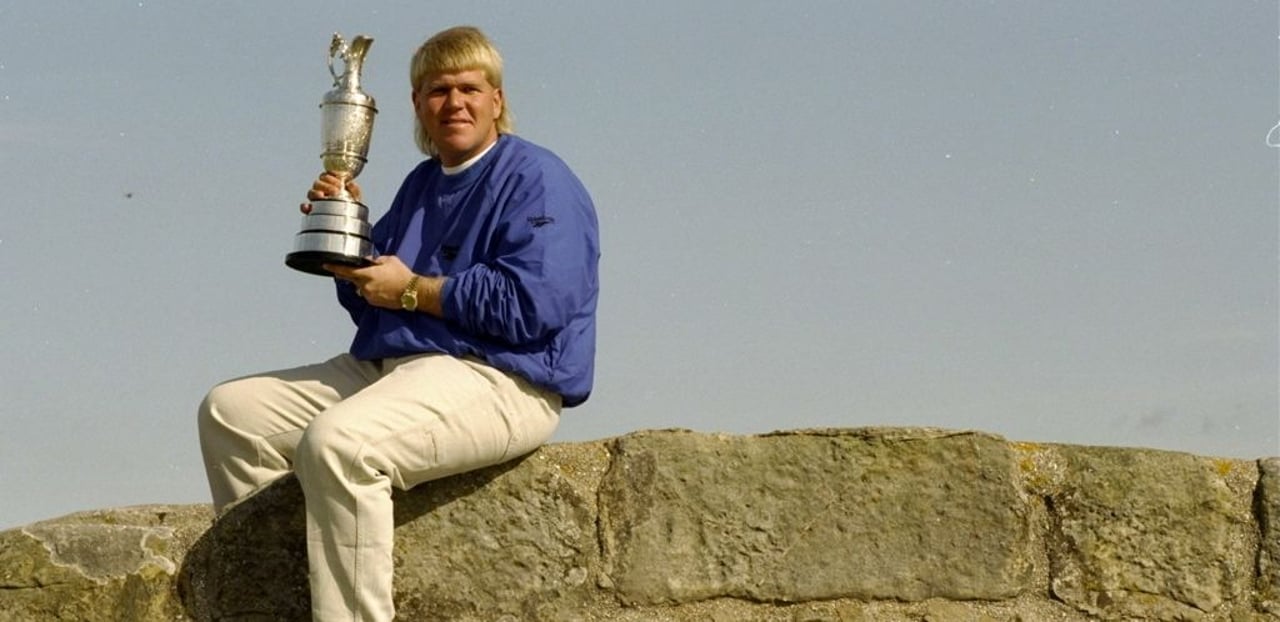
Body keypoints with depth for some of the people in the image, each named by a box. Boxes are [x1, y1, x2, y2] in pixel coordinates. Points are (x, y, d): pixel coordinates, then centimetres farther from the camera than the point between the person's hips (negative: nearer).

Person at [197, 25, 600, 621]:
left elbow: (533, 303, -20)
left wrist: (412, 290, -12)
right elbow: (370, 302, 23)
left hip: (496, 384, -10)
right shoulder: (421, 185, 21)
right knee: (229, 411, 6)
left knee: (335, 442, -35)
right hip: (384, 368, 10)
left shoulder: (535, 180, -6)